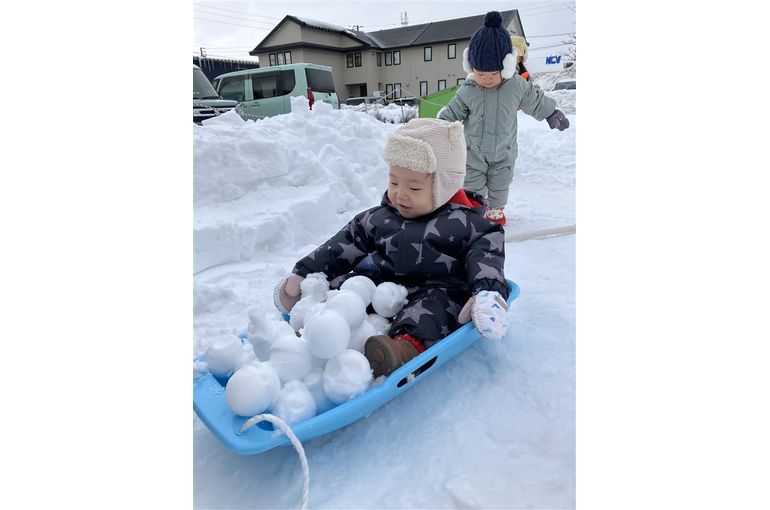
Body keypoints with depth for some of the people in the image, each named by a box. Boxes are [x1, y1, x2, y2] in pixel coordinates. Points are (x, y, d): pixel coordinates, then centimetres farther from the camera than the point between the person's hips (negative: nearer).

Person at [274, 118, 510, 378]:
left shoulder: (465, 223, -4)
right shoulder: (378, 218, 9)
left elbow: (485, 254, -9)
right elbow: (346, 243, 12)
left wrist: (489, 292, -30)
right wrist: (303, 273, 10)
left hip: (439, 292, -5)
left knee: (431, 306, -37)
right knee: (341, 285, -12)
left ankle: (409, 345, -59)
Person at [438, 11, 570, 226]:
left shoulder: (517, 86, -11)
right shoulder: (467, 91, -14)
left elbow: (536, 101, 6)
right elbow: (452, 113, -1)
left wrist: (553, 114, 17)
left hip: (504, 151, 2)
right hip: (474, 151, -1)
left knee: (500, 185, 17)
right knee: (473, 186, 5)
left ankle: (495, 209, 40)